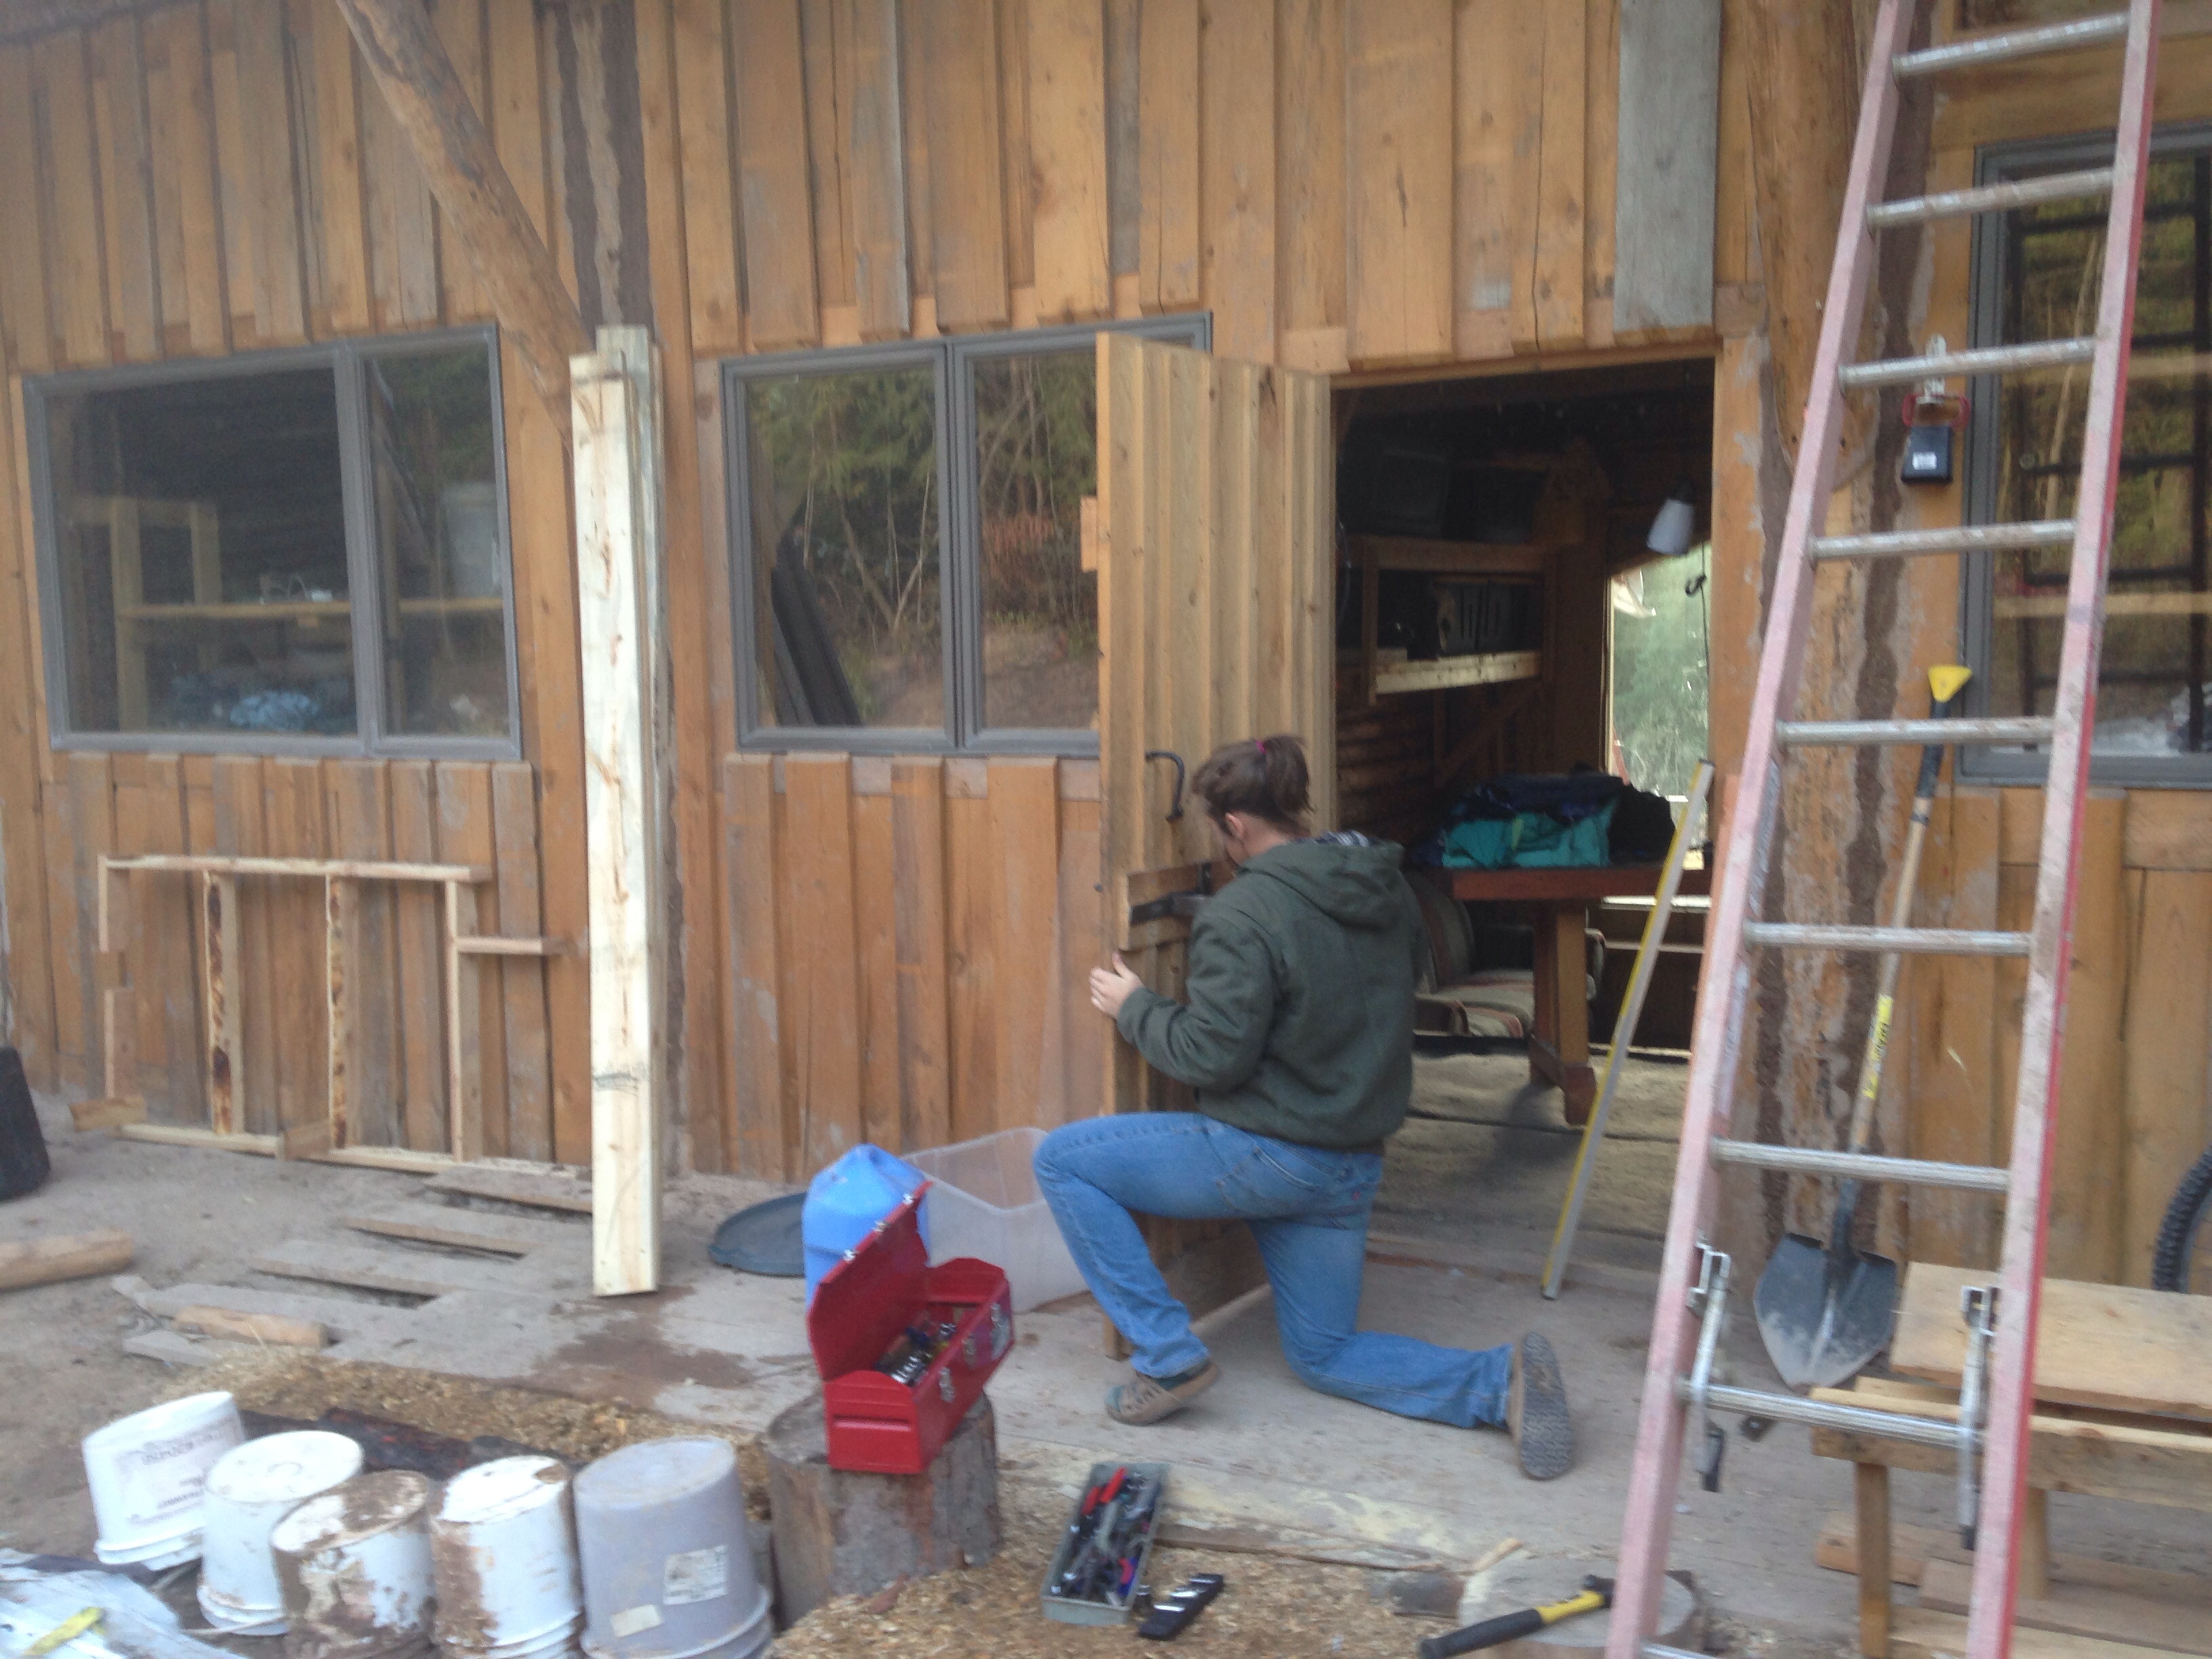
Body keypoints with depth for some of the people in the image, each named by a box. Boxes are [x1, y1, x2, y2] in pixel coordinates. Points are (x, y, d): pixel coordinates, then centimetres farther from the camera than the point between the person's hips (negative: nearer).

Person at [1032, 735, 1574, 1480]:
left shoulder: (1244, 913, -20)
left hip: (1268, 1157, -8)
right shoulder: (1387, 888, 4)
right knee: (1325, 1353, 22)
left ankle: (1166, 1355, 2)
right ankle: (1502, 1381, 1)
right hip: (1354, 1164, 8)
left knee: (1061, 1160, 3)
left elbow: (1213, 1058, -20)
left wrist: (1134, 1007, -2)